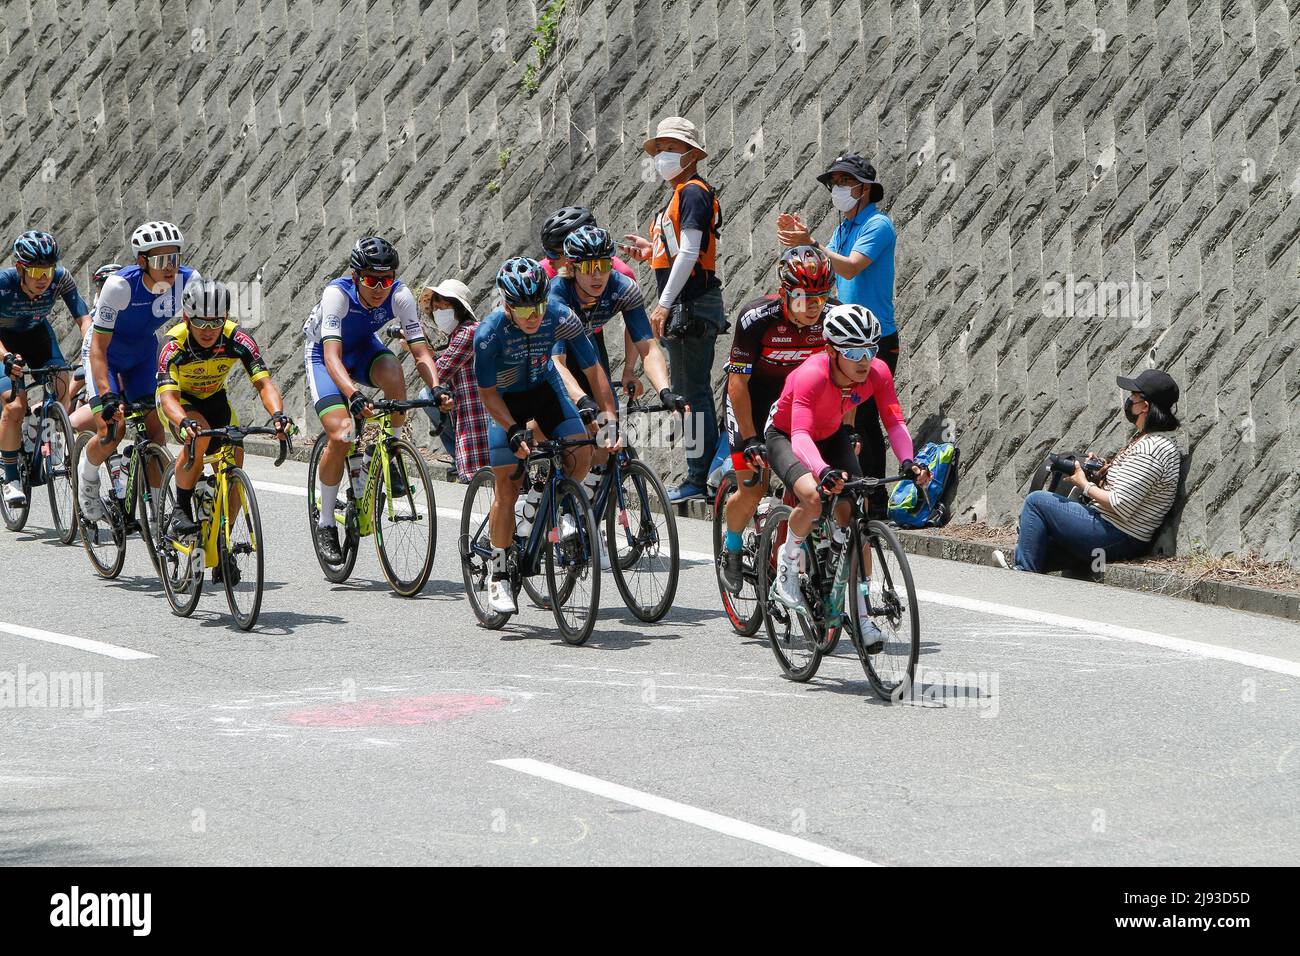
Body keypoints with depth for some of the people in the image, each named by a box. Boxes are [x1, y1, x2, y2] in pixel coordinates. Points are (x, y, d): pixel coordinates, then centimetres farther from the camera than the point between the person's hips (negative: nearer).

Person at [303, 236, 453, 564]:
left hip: (363, 348, 3)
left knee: (392, 373, -33)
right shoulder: (337, 293, -35)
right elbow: (332, 357, -44)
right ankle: (325, 522, -2)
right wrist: (354, 396, -60)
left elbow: (421, 352, -27)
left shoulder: (399, 296, -25)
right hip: (323, 353, -3)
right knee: (340, 435, -21)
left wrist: (437, 386, -47)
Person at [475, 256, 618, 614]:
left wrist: (610, 419, -27)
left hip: (545, 387, 2)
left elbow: (593, 370, -20)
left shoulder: (561, 318, -28)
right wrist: (514, 431, -33)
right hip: (505, 398, -2)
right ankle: (499, 574, 3)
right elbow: (488, 393, -21)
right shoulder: (489, 332, -32)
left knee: (581, 453, -21)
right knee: (507, 488, -8)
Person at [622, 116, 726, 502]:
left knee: (693, 391, -9)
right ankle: (699, 473, 18)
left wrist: (664, 304, -22)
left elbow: (689, 254, -20)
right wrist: (651, 250, 11)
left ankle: (699, 477, -8)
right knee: (686, 390, 13)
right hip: (684, 307, 11)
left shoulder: (694, 192, -12)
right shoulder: (679, 195, 19)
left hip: (693, 305, -11)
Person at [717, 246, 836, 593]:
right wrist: (751, 440, -28)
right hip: (750, 394, -3)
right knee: (752, 489, -9)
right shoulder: (756, 317, -32)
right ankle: (731, 548, 18)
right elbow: (738, 382, -26)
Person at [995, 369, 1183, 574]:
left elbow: (1120, 506, -25)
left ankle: (1026, 570, 0)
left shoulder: (1148, 450, -22)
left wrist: (1085, 485, -11)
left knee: (1036, 501, -5)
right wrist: (1102, 471, 6)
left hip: (1116, 539, -11)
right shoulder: (1142, 439, 12)